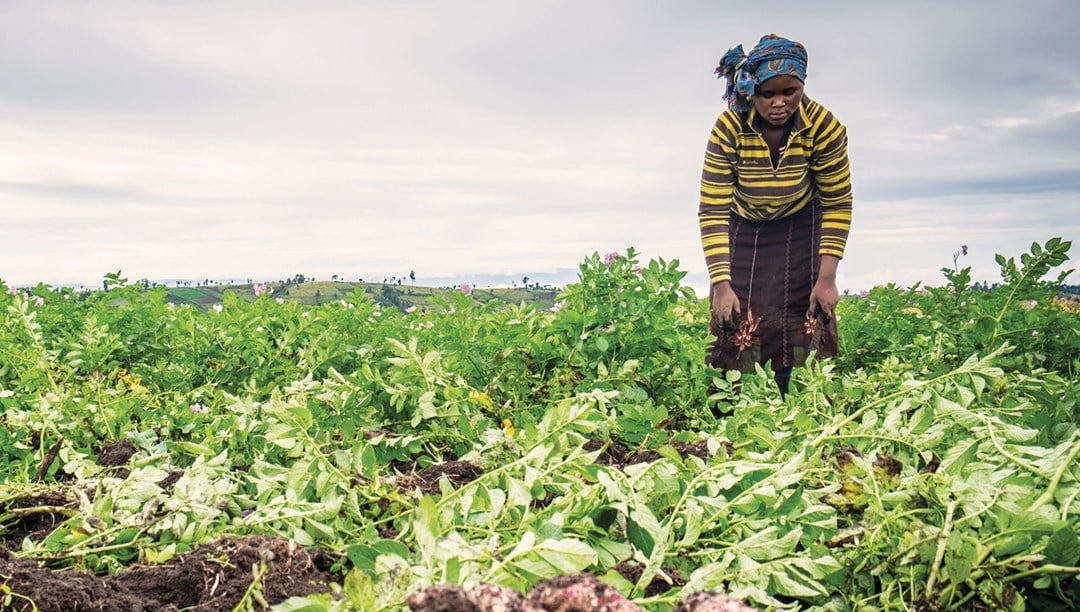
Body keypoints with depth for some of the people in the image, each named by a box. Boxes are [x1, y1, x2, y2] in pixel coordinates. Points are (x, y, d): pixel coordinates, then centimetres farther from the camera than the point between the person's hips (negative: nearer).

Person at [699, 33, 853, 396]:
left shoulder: (823, 126, -24)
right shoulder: (729, 128, -27)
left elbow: (837, 205, -13)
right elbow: (712, 210, -23)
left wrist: (826, 278, -17)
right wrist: (721, 285, -27)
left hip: (800, 229, 1)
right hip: (744, 230, 0)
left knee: (804, 323, -7)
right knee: (736, 326, -7)